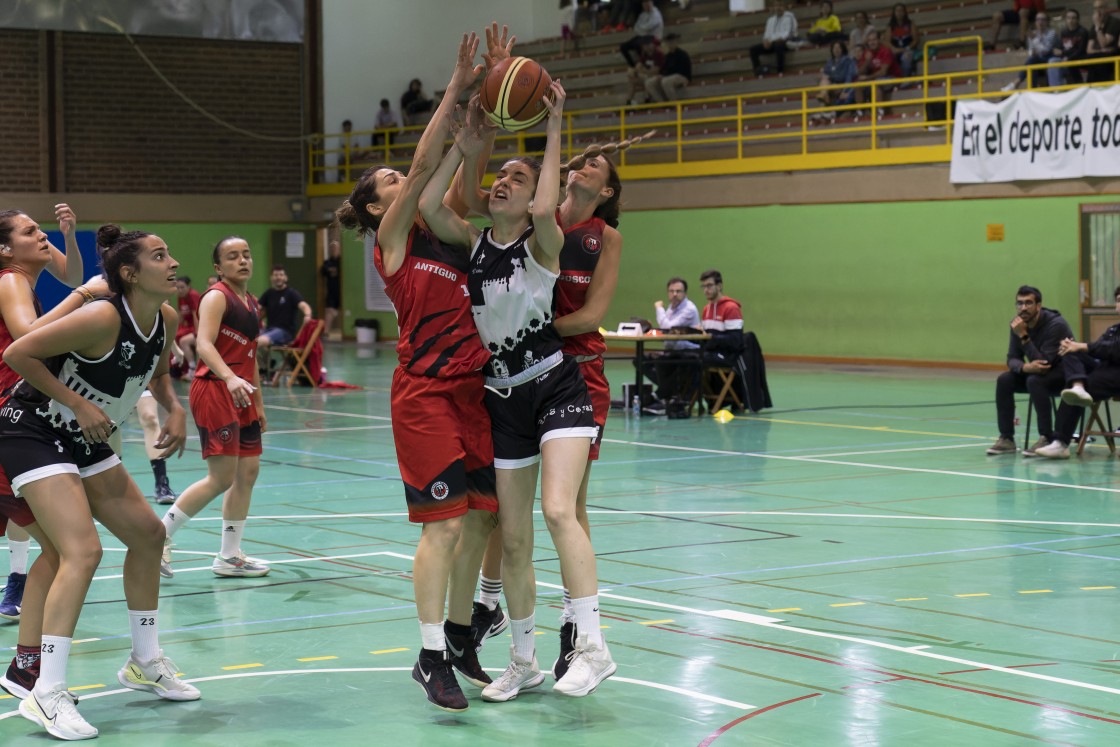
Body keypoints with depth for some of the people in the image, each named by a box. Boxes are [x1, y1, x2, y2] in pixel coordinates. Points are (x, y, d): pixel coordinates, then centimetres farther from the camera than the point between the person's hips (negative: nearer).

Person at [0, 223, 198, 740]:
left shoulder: (165, 320, -3)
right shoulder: (102, 318, -27)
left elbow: (158, 372, 18)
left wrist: (174, 409, -1)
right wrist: (76, 402, -23)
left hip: (83, 440, 9)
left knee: (147, 533, 12)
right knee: (83, 551, -22)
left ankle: (145, 663, 28)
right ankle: (46, 696, -19)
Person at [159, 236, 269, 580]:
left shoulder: (251, 304, 18)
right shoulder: (217, 297, -9)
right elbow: (204, 345, -23)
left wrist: (258, 404, 23)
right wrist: (230, 378, -38)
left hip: (241, 394, 9)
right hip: (213, 390, -9)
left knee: (248, 472, 8)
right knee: (222, 478, -12)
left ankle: (229, 557, 16)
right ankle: (159, 536, 0)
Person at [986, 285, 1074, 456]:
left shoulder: (1056, 325, -26)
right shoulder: (1018, 324, -5)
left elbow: (1044, 362, -30)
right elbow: (1012, 359, -5)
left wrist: (1023, 336, -34)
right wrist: (1026, 367, -29)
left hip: (1065, 373, -7)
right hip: (1036, 371, 7)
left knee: (1035, 380, -35)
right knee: (1004, 380, -15)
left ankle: (1047, 438, -30)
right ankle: (1006, 439, -11)